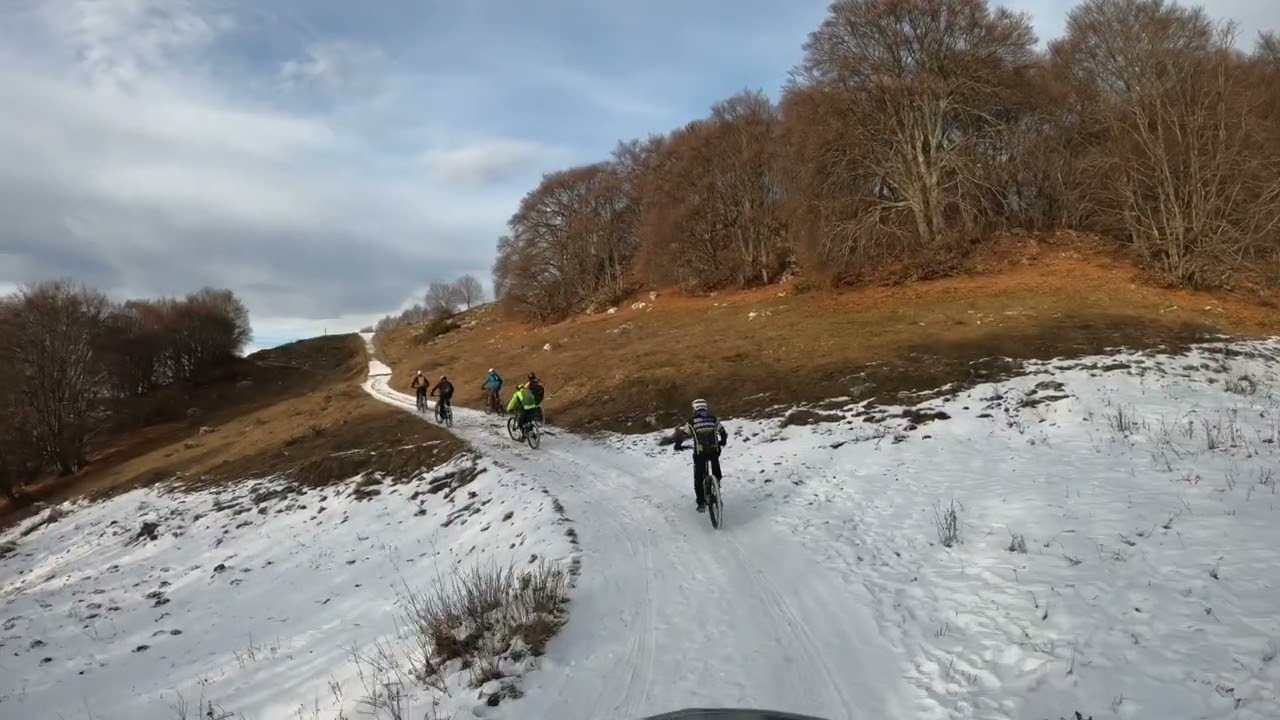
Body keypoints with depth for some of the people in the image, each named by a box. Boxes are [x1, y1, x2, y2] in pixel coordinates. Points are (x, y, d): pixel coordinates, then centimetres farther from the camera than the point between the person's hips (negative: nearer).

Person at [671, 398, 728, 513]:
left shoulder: (692, 422, 0)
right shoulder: (714, 419, 7)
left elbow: (681, 434, 1)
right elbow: (723, 433, 16)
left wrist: (678, 445, 20)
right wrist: (722, 442, 36)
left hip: (699, 453, -2)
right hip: (714, 450, 2)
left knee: (698, 478, 8)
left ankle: (701, 502, 4)